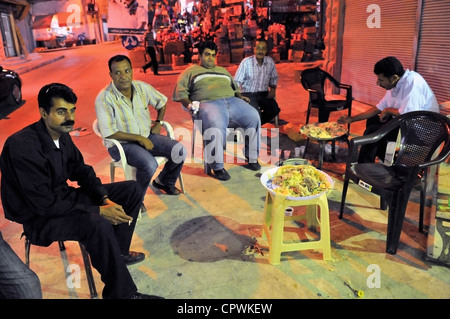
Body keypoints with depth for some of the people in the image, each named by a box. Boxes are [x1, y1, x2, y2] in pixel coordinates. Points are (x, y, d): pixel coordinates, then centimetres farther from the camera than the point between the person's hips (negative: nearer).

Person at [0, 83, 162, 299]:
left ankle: (118, 251, 16)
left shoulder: (62, 135, -3)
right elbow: (45, 204, -28)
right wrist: (99, 211, -25)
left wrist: (105, 199, -10)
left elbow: (82, 171, 8)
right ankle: (122, 293, -18)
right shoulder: (23, 147, -28)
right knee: (98, 224, -37)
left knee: (132, 190, 2)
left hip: (62, 197, 8)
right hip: (39, 218, -8)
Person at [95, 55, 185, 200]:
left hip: (147, 136, 6)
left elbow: (162, 102, 19)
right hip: (122, 144, -5)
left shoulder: (142, 87, -2)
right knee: (149, 164, -32)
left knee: (179, 151, -13)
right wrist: (139, 138, -18)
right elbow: (108, 133, -19)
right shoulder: (104, 98, -17)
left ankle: (163, 182, 16)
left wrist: (158, 122, 7)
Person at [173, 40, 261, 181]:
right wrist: (189, 104, -11)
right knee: (216, 126, -38)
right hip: (208, 103, -5)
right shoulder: (191, 71, 21)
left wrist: (240, 97, 13)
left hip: (232, 101, 5)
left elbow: (235, 88, 36)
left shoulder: (223, 71, 37)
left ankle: (251, 156, -7)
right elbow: (180, 92, 8)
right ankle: (217, 167, -22)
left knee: (253, 116, -21)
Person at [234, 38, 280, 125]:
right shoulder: (246, 62, -11)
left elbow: (274, 77, 19)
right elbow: (237, 82, -10)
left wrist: (273, 88, 1)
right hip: (248, 94, -5)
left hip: (264, 94, 5)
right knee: (256, 113, -30)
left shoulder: (270, 61, 2)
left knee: (275, 109, -19)